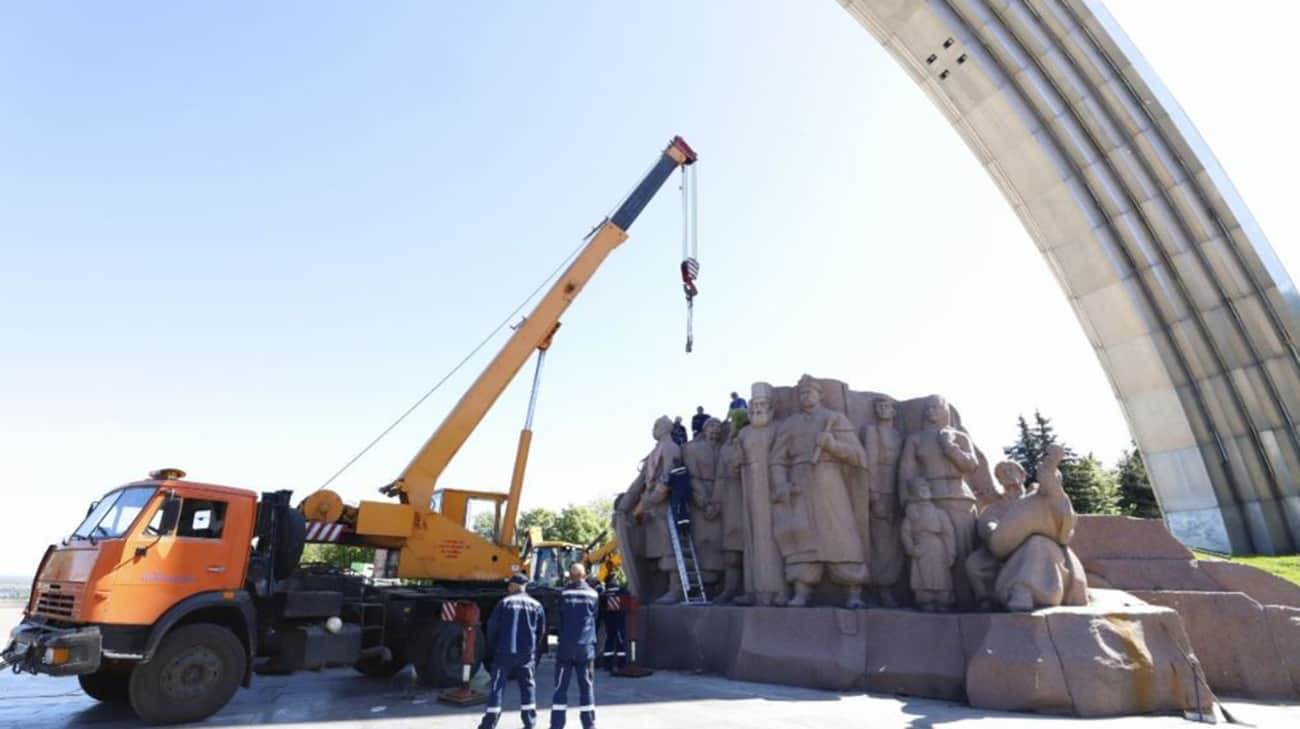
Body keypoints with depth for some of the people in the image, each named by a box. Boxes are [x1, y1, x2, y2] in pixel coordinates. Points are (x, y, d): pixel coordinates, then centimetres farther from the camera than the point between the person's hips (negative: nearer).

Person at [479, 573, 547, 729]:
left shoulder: (504, 603, -4)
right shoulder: (536, 605, 3)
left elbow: (492, 627, -2)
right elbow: (541, 631, 7)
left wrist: (492, 648, 14)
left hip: (504, 652, -2)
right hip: (527, 653, 2)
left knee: (497, 687, 6)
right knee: (527, 687, 12)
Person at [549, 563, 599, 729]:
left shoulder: (564, 594, -2)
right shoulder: (593, 594, 2)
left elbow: (560, 619, 7)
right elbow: (593, 618, 13)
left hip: (566, 647, -1)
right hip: (586, 647, 1)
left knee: (561, 687, 6)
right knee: (586, 687, 9)